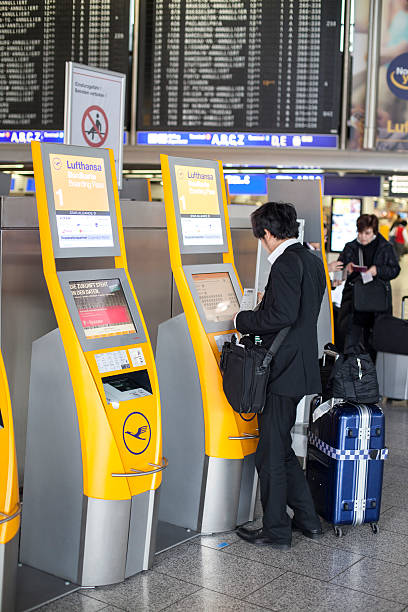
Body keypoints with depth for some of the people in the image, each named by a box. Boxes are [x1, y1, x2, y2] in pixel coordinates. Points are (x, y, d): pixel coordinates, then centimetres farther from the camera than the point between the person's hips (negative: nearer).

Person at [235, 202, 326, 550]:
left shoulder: (286, 263, -17)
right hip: (301, 367, 10)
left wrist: (245, 321, -12)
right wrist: (257, 319, 21)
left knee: (272, 454, 3)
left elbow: (284, 315, -26)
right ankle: (307, 519, 28)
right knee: (281, 448, 20)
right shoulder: (312, 261, 12)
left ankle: (277, 531, 14)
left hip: (283, 371, -10)